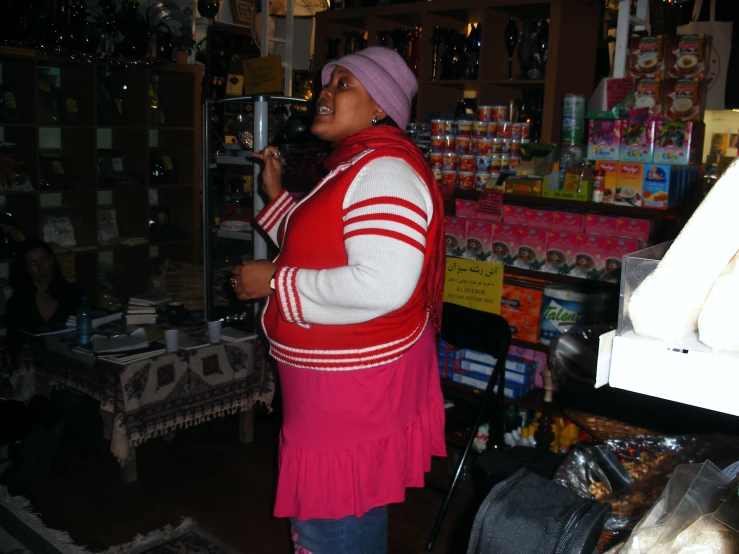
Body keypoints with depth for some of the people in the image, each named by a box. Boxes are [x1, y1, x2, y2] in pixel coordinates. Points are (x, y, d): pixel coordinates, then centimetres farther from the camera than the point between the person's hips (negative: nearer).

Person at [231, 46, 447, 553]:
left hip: (355, 389, -10)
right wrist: (277, 196, 15)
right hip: (330, 381, 10)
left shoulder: (383, 171, -19)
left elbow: (381, 286, -32)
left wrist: (275, 281, -22)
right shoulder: (350, 166, 14)